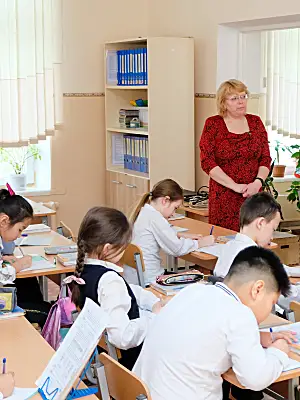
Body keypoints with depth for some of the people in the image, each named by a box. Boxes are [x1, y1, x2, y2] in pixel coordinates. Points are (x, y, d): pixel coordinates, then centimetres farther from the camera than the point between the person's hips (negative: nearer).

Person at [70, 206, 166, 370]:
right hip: (129, 358, -9)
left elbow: (129, 290, 14)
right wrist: (153, 319, -22)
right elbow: (123, 337, -36)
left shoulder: (84, 269, -2)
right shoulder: (109, 280, -31)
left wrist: (154, 303, 2)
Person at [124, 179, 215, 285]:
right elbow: (177, 248, -15)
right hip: (147, 280, -9)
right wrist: (201, 242, -2)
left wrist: (181, 235, 15)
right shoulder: (155, 217, -19)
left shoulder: (143, 211, 8)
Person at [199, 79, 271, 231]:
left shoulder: (255, 122, 10)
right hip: (224, 197, -3)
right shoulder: (213, 124, 0)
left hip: (253, 194, 3)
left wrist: (258, 182, -10)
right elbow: (207, 162, -7)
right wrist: (235, 186, -14)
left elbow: (266, 158, 8)